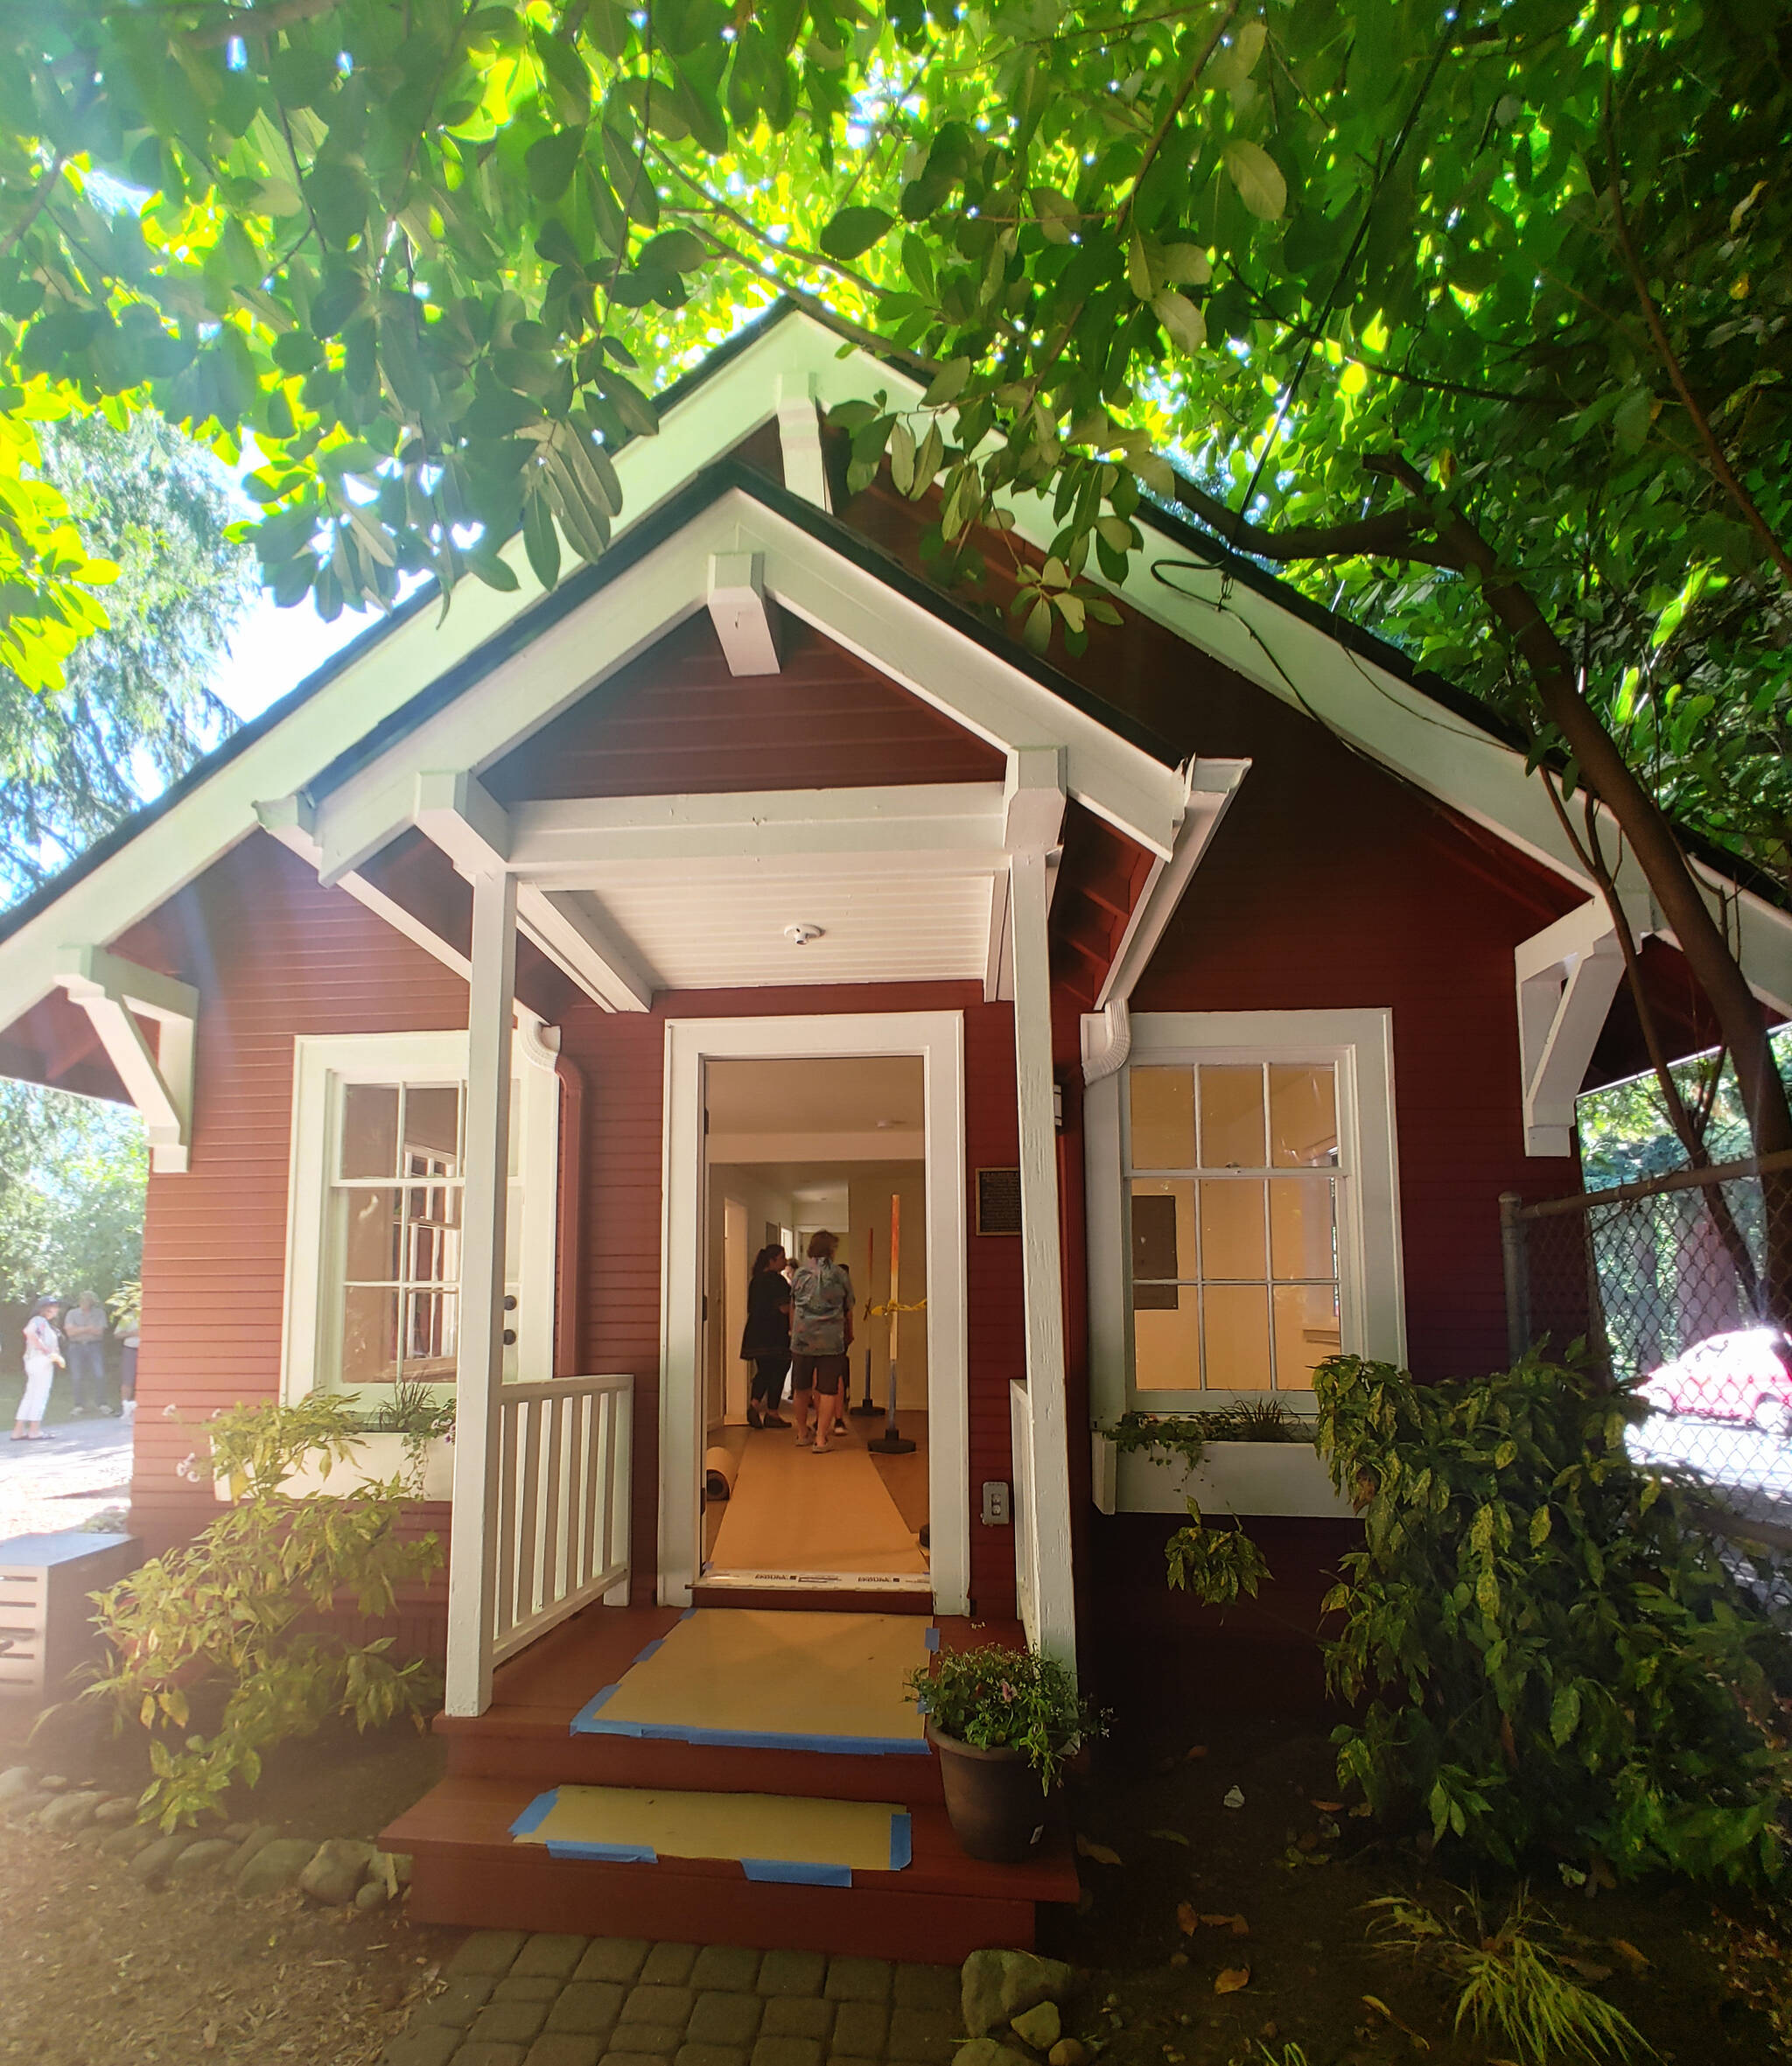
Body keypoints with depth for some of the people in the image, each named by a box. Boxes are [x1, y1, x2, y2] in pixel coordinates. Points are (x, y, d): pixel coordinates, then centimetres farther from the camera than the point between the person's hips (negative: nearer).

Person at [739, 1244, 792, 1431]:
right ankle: (772, 1414, 5)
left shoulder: (756, 1279, 12)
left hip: (756, 1334, 8)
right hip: (774, 1335, -8)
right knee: (777, 1372, 2)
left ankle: (754, 1405, -1)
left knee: (763, 1371, 16)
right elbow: (785, 1308, -19)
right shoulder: (777, 1280, -13)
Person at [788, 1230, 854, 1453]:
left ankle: (802, 1434, 27)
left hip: (802, 1337, 3)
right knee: (828, 1390, 1)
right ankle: (821, 1438, -3)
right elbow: (848, 1311, 11)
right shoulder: (840, 1275, 2)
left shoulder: (800, 1273, 7)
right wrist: (849, 1335, 27)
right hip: (831, 1340, -3)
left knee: (801, 1388, 15)